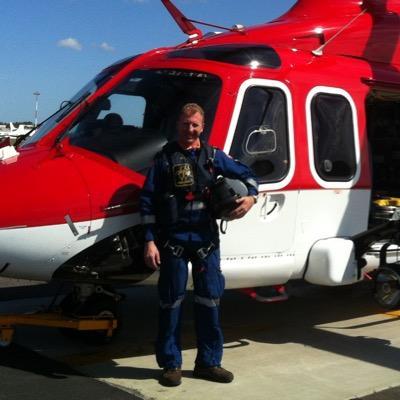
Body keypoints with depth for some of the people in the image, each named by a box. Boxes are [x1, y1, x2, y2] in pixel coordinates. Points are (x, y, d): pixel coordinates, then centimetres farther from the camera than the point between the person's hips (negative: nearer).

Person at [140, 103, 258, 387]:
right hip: (173, 240, -3)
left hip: (206, 238, 3)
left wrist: (251, 196, -7)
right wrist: (150, 241, -8)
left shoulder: (213, 156, 8)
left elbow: (245, 173, 16)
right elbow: (148, 201, -1)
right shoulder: (165, 158, 1)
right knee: (171, 302, 4)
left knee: (210, 300, 7)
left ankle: (208, 362, 19)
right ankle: (171, 364, 15)